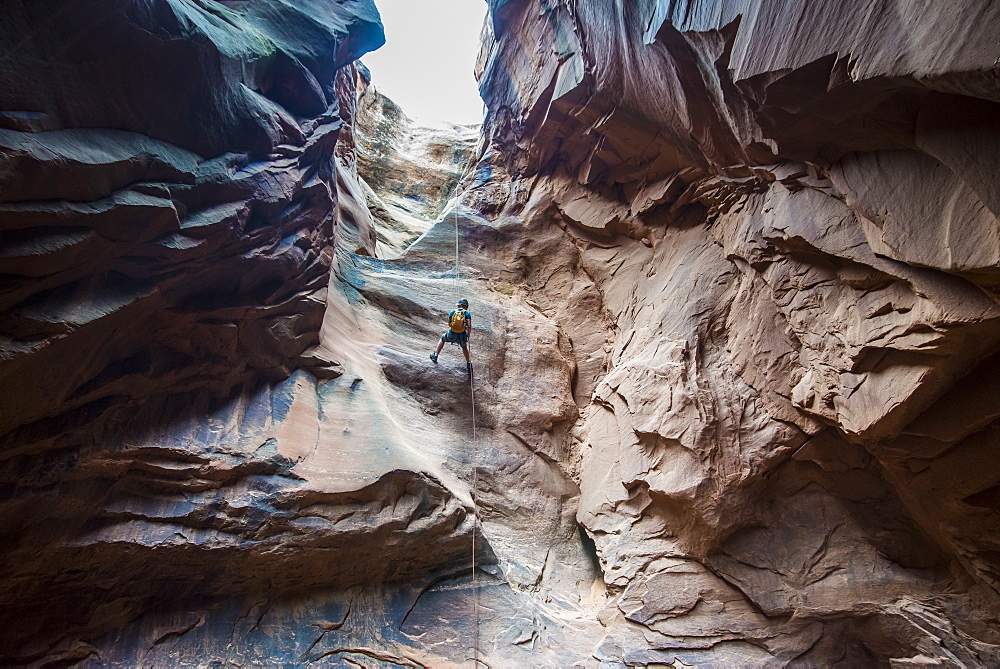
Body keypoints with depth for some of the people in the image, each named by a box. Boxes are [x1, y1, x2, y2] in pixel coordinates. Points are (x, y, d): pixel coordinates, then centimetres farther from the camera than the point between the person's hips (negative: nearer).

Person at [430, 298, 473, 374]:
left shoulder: (453, 312, 4)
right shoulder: (467, 313, -4)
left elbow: (449, 323, 12)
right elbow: (469, 326, -12)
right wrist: (468, 335, 2)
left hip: (452, 334, 1)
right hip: (462, 336, 0)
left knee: (442, 338, 33)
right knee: (464, 346, 33)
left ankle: (435, 356, 33)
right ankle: (468, 363, 38)